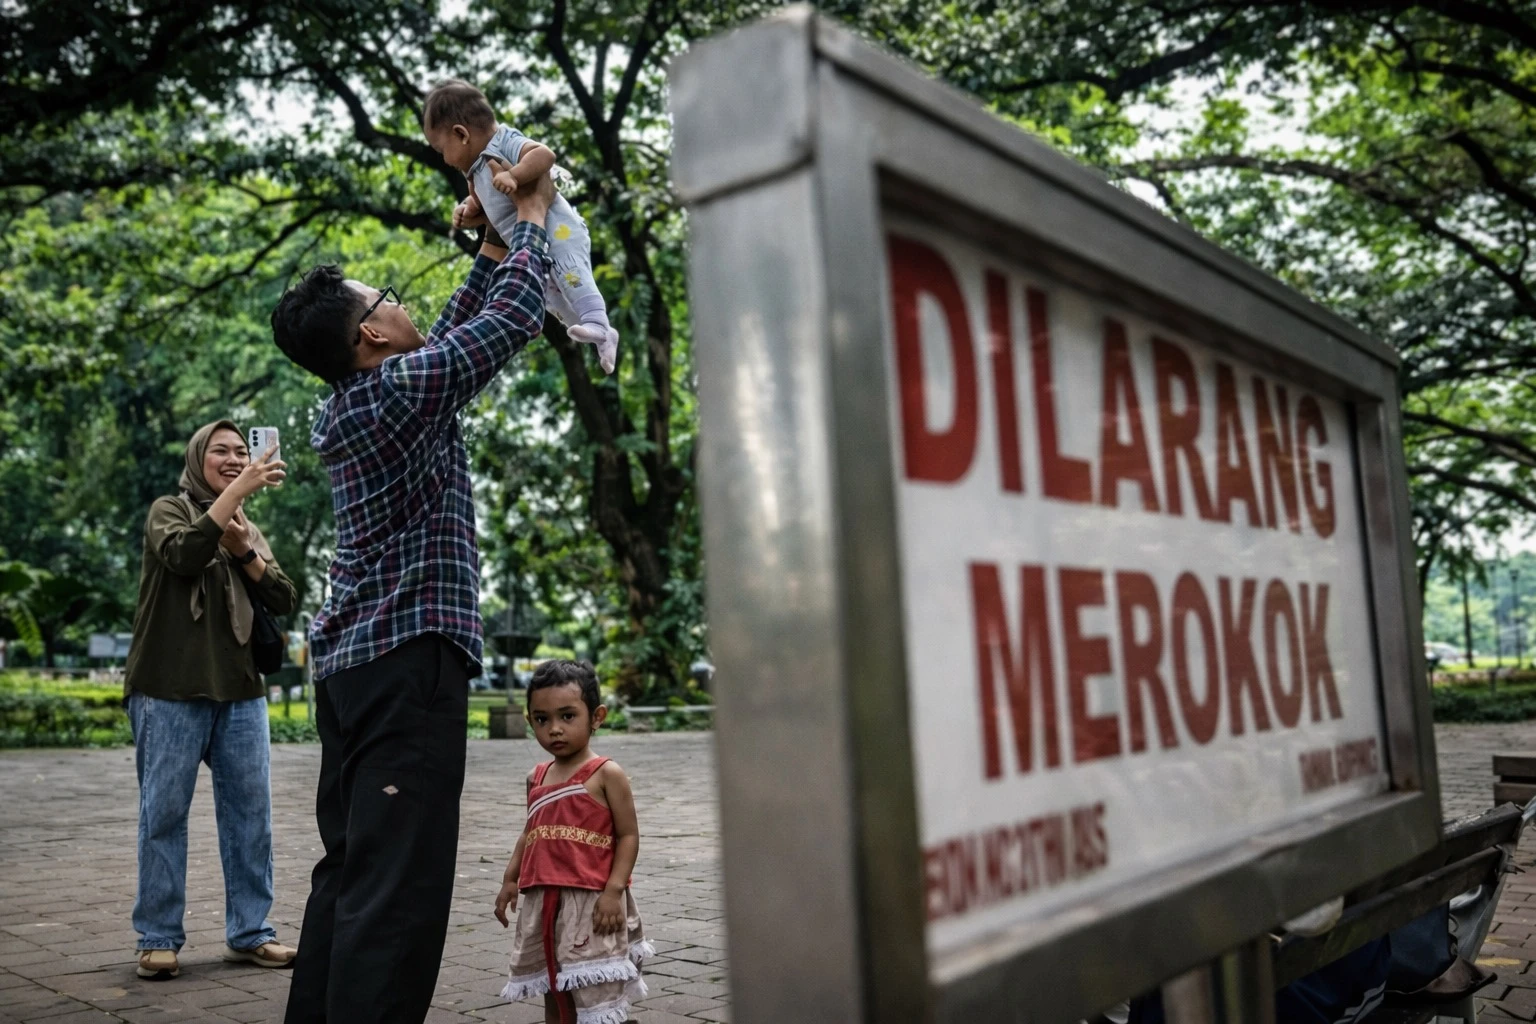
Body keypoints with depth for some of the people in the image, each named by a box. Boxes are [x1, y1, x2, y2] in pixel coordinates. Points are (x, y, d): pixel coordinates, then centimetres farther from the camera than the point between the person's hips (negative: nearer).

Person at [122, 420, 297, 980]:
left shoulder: (250, 530, 17)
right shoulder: (168, 511, 3)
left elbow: (284, 601, 6)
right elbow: (184, 552, -21)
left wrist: (246, 551, -9)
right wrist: (240, 489, -27)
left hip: (241, 692, 5)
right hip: (170, 691, -5)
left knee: (250, 813, 3)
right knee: (164, 814, 0)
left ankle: (250, 932, 11)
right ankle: (158, 938, 9)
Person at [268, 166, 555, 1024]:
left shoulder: (350, 407, 16)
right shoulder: (401, 389, -10)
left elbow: (450, 335, 27)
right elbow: (514, 320, -7)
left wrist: (493, 249, 29)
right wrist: (532, 220, 7)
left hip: (351, 662, 10)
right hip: (409, 659, -10)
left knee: (349, 870, 13)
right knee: (400, 885, -10)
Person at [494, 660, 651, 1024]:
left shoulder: (606, 774, -8)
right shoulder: (537, 778, 11)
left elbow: (628, 835, -9)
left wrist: (614, 889, -18)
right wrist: (510, 879, 11)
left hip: (591, 900, -6)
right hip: (542, 901, 7)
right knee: (553, 993, 16)